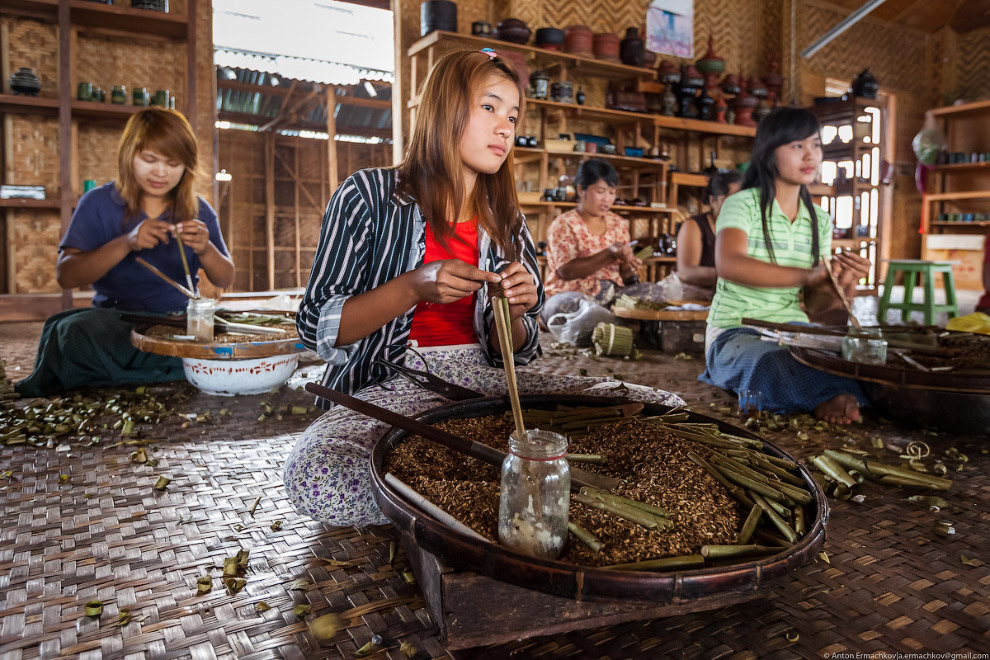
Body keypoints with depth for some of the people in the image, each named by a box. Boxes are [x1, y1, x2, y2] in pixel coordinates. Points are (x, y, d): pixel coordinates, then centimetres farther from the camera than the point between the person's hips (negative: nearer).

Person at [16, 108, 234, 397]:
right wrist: (126, 243, -22)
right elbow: (66, 275, -8)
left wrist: (205, 249, -18)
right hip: (115, 320, -2)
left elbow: (226, 280, 4)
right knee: (74, 332, -35)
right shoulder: (99, 203, 3)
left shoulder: (198, 211, 8)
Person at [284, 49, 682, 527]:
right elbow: (315, 327, -5)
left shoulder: (505, 222, 12)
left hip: (484, 379, 4)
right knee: (313, 476, -37)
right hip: (393, 383, -3)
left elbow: (514, 352, 13)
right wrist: (413, 288, -19)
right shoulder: (368, 197, -1)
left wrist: (514, 314, -11)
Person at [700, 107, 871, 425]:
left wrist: (841, 288, -12)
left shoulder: (820, 221, 15)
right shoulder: (743, 205, -4)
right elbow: (729, 265, -26)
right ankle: (831, 396, -29)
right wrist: (807, 275, -33)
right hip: (736, 333, -5)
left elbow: (812, 302, 11)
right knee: (773, 363, -39)